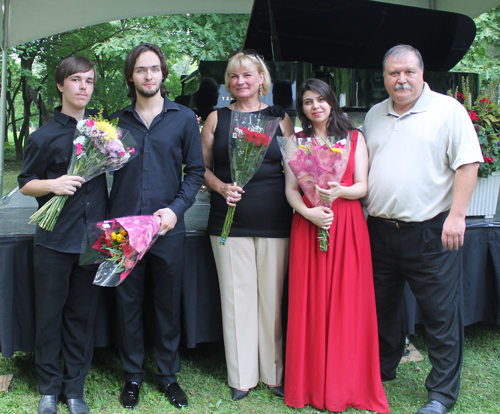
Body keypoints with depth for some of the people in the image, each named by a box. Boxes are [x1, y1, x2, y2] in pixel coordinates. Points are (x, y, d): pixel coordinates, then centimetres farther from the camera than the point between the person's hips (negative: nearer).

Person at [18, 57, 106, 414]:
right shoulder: (44, 136, -1)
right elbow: (25, 183, 3)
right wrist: (52, 184, -16)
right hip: (54, 242, -2)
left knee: (82, 316, 10)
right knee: (50, 315, 6)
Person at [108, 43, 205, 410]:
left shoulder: (184, 118, 5)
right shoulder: (117, 120, 8)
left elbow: (196, 170, 4)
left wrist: (176, 208, -10)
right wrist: (111, 217, -5)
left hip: (169, 228, -1)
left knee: (169, 304, 9)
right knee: (128, 302, 10)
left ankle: (168, 373, 26)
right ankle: (133, 374, 26)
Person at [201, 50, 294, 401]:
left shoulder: (279, 117, 9)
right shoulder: (217, 119, 9)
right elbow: (203, 167, 10)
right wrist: (221, 187, -9)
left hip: (274, 221, 0)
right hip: (230, 220, 0)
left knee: (272, 296, 5)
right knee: (236, 296, 3)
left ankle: (275, 372, 21)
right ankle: (242, 376, 17)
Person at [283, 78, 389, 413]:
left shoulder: (354, 138, 9)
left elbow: (363, 187, 2)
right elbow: (291, 189, 4)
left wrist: (340, 191, -19)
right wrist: (308, 211, -14)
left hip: (347, 225, -1)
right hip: (308, 226, 1)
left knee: (348, 303, -1)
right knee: (309, 305, 1)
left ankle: (347, 384, 13)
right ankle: (312, 383, 14)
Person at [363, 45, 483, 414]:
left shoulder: (448, 110, -3)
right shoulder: (374, 115, 13)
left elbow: (468, 164, -9)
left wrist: (456, 216, -16)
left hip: (431, 232, -5)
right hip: (380, 230, 6)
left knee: (441, 314, 1)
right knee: (381, 307, 17)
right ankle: (381, 370, 37)